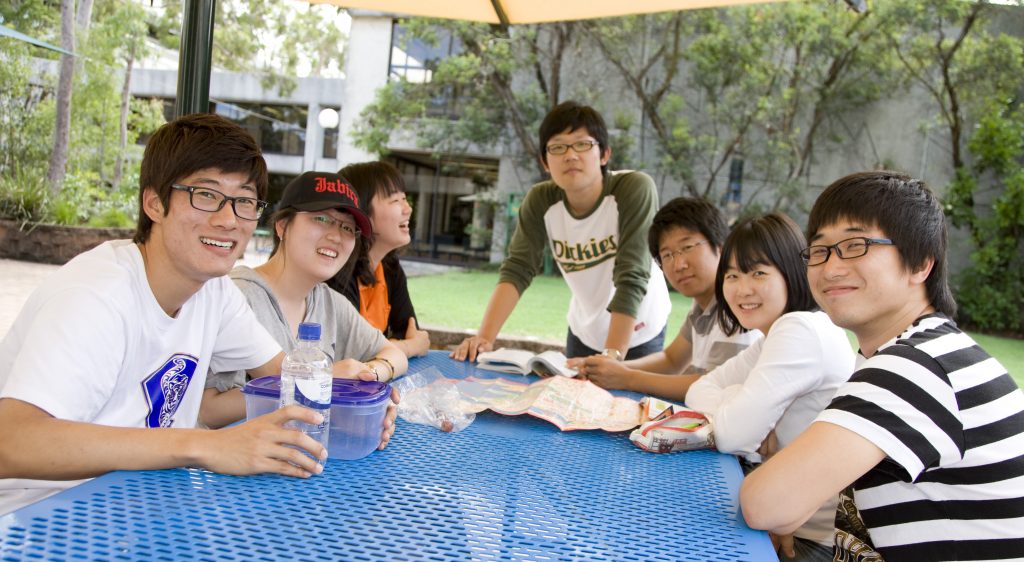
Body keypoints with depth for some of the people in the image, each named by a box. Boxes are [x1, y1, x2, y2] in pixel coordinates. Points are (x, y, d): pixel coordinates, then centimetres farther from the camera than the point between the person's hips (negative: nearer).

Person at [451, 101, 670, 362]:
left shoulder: (635, 189, -28)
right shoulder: (540, 200, -16)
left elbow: (631, 277, -32)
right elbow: (517, 269, -19)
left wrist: (612, 355, -39)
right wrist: (485, 337, -32)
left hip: (637, 334, -3)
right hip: (584, 331, 3)